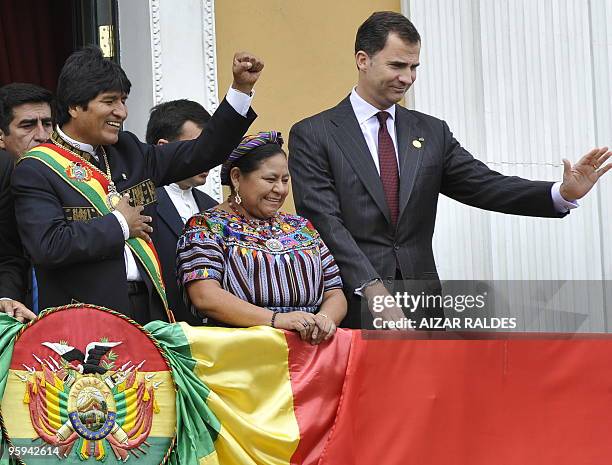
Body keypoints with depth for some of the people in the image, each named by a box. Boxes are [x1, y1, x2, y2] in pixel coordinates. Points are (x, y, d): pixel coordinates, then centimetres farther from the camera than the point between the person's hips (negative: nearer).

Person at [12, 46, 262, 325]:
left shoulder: (128, 151, 14)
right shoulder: (36, 171, -5)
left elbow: (201, 153, 17)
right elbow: (47, 246, -18)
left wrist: (242, 87, 11)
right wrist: (119, 225, -8)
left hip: (150, 309, 5)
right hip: (86, 319, -5)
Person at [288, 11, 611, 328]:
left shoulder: (432, 132, 13)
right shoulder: (312, 135, -1)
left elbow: (485, 186, 5)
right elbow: (324, 222, -10)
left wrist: (564, 193, -11)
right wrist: (373, 289, -21)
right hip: (355, 310, -4)